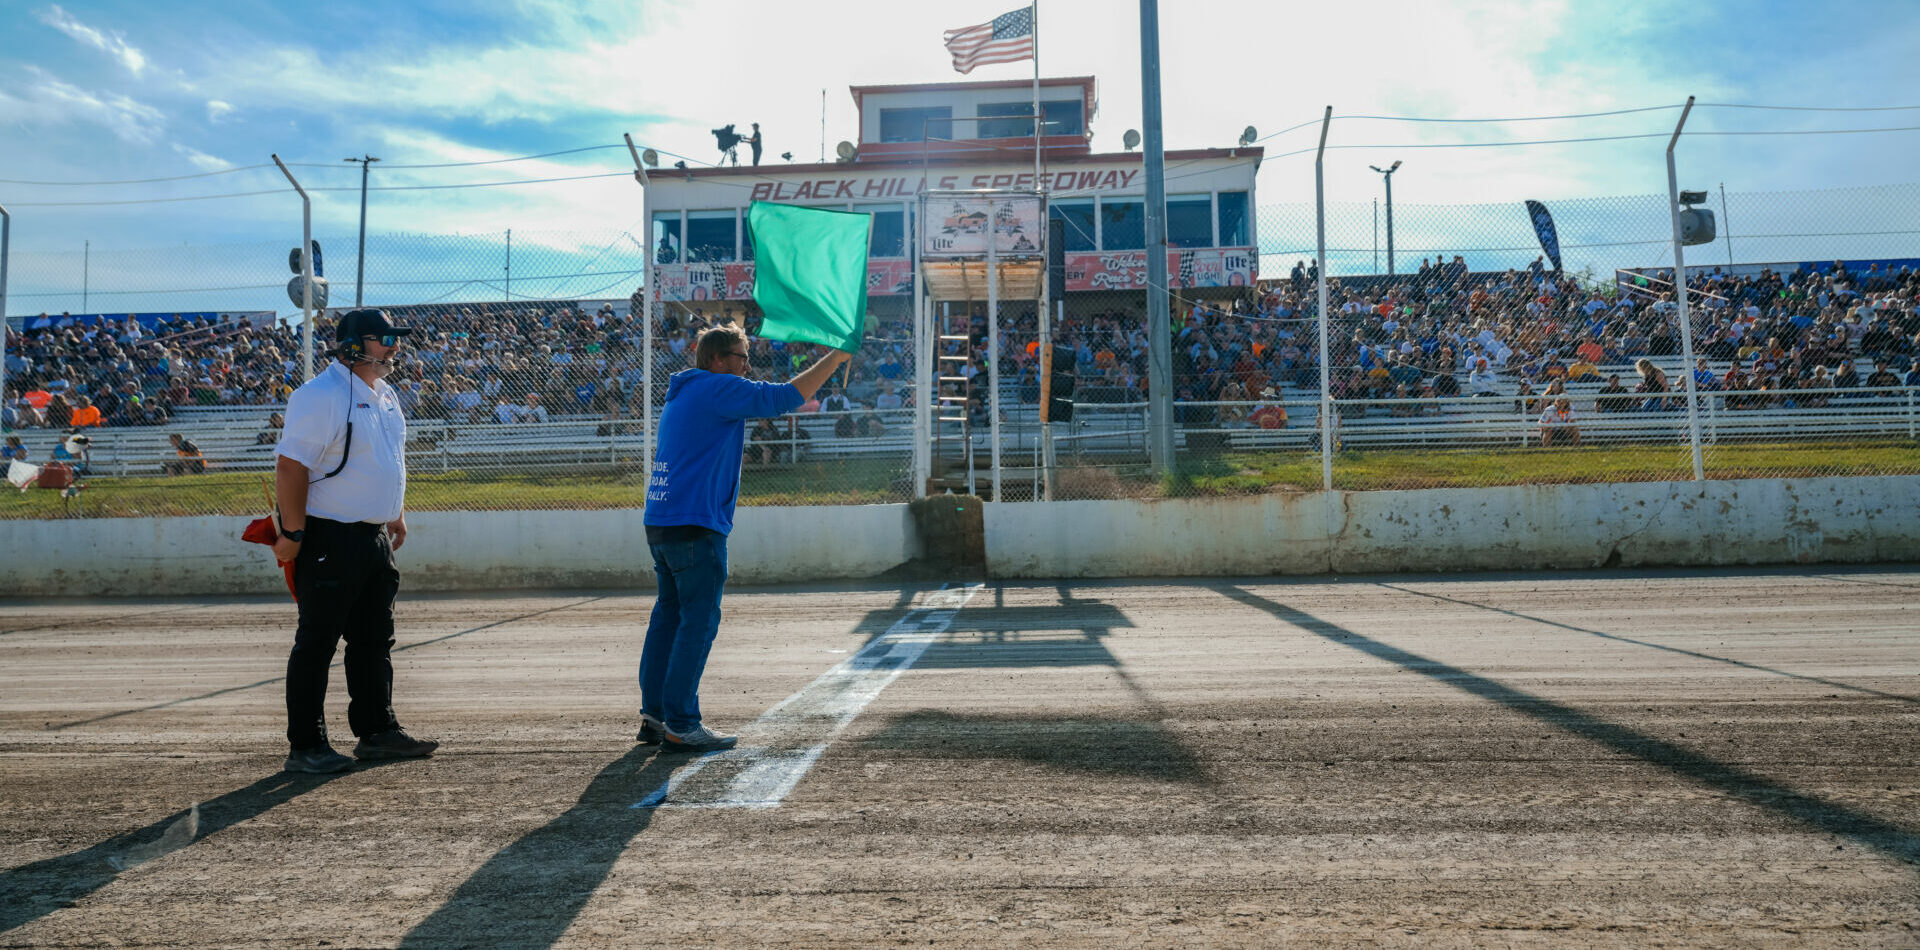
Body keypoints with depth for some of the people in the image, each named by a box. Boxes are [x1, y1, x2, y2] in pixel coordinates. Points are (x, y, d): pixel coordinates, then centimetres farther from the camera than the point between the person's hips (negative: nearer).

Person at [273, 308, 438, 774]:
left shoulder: (385, 395, 13)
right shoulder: (319, 395, -15)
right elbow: (291, 465, -19)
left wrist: (397, 515, 22)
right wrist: (293, 533, -20)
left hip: (374, 537, 9)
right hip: (330, 539, -9)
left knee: (375, 639, 14)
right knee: (317, 642, 0)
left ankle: (377, 732, 24)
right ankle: (305, 746, 10)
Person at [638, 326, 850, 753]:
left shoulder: (680, 394, 22)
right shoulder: (719, 389, -6)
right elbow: (786, 397, -11)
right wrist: (836, 357, -4)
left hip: (659, 522, 10)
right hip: (695, 525, -10)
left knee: (669, 615, 13)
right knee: (699, 621, -5)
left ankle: (653, 715, 18)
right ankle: (680, 725, -3)